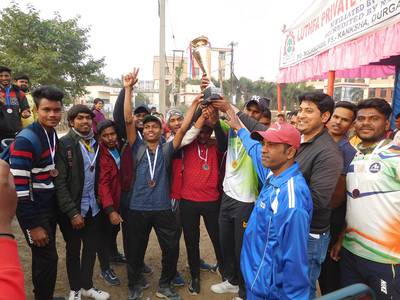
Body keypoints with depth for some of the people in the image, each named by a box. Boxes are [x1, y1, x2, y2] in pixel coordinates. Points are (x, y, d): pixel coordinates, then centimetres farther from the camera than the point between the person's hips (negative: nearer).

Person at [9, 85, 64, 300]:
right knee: (47, 257, -1)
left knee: (45, 256, 19)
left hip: (51, 207, 8)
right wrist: (32, 225, -20)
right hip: (33, 210, -7)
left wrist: (55, 172, 3)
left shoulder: (53, 134, 5)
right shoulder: (26, 140, -21)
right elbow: (18, 187, -22)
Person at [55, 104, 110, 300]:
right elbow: (59, 182, -16)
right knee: (73, 250, 14)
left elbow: (98, 176, 8)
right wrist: (72, 212, -18)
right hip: (73, 209, -4)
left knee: (92, 248, 15)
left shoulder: (95, 143, 4)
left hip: (93, 207, 4)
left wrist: (100, 200, 1)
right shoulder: (64, 144, -13)